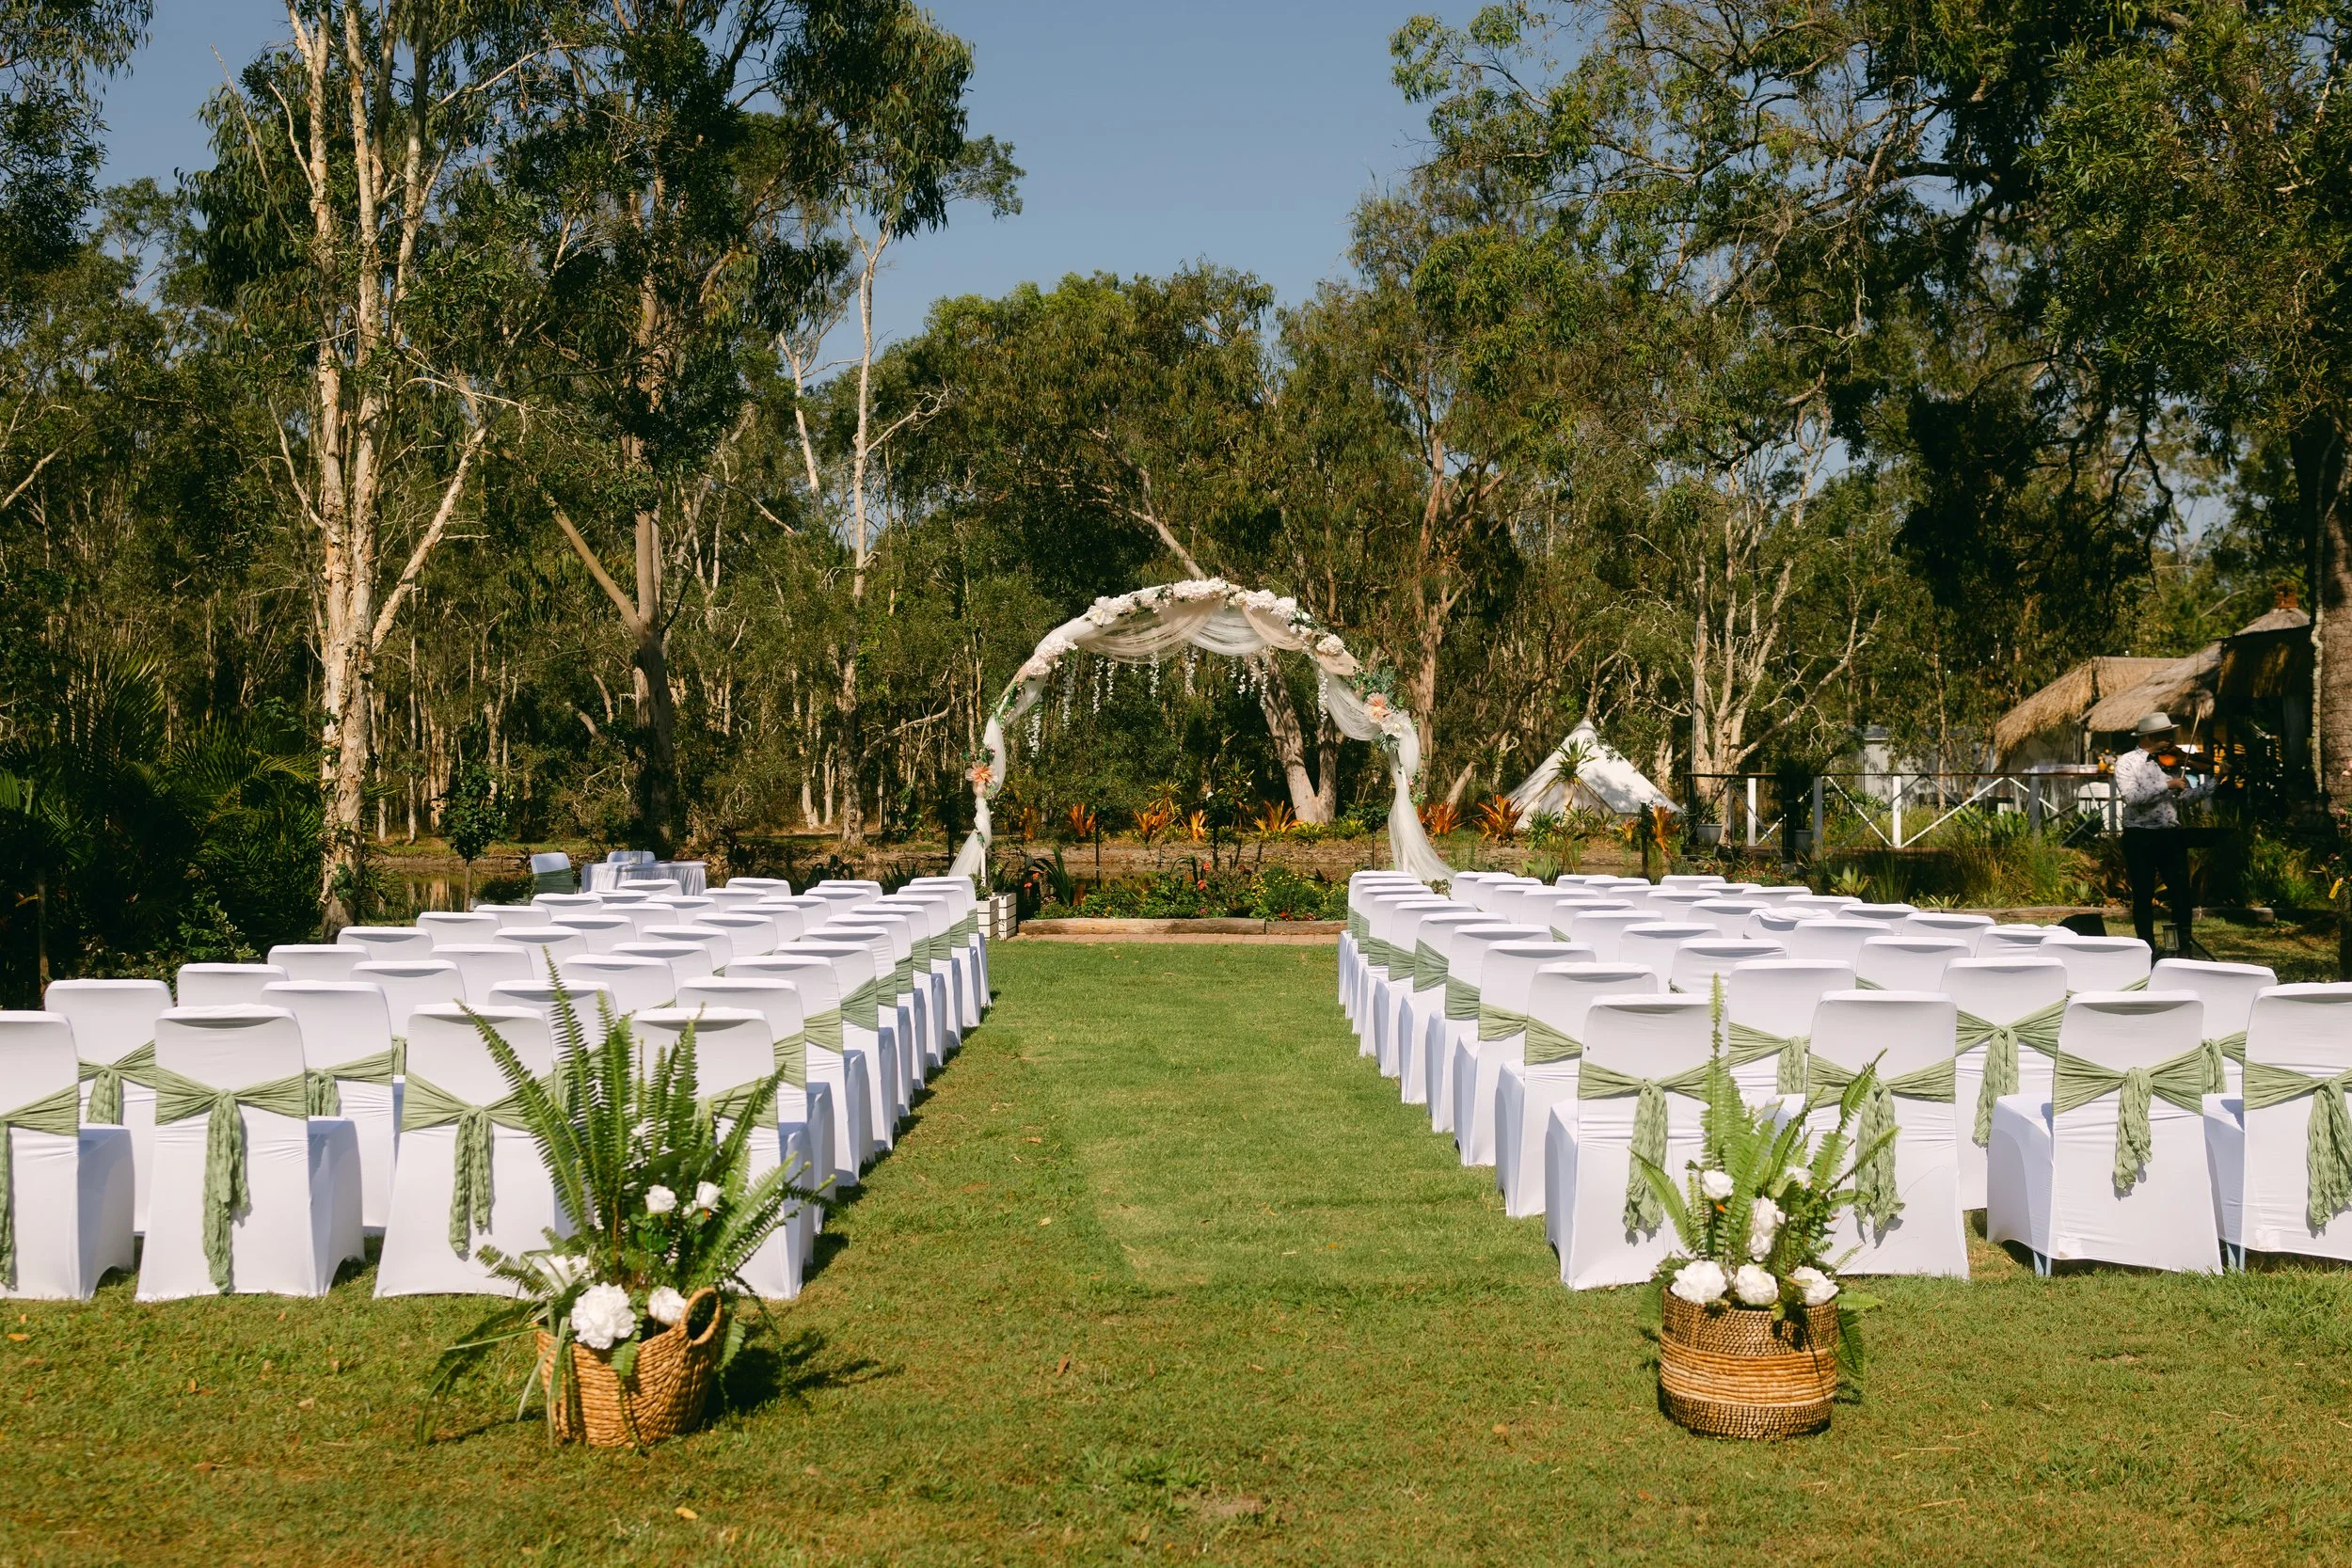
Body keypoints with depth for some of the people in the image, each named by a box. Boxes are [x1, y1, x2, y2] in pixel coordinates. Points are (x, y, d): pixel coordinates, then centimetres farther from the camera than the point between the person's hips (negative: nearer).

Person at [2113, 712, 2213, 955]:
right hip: (2140, 837, -4)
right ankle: (2148, 948, 12)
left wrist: (2213, 780, -3)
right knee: (2144, 895, 4)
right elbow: (2132, 797, -19)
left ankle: (2184, 944, 14)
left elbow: (2185, 797, 7)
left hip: (2171, 835, 4)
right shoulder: (2127, 762, -5)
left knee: (2182, 891, 3)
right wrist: (2167, 785, -21)